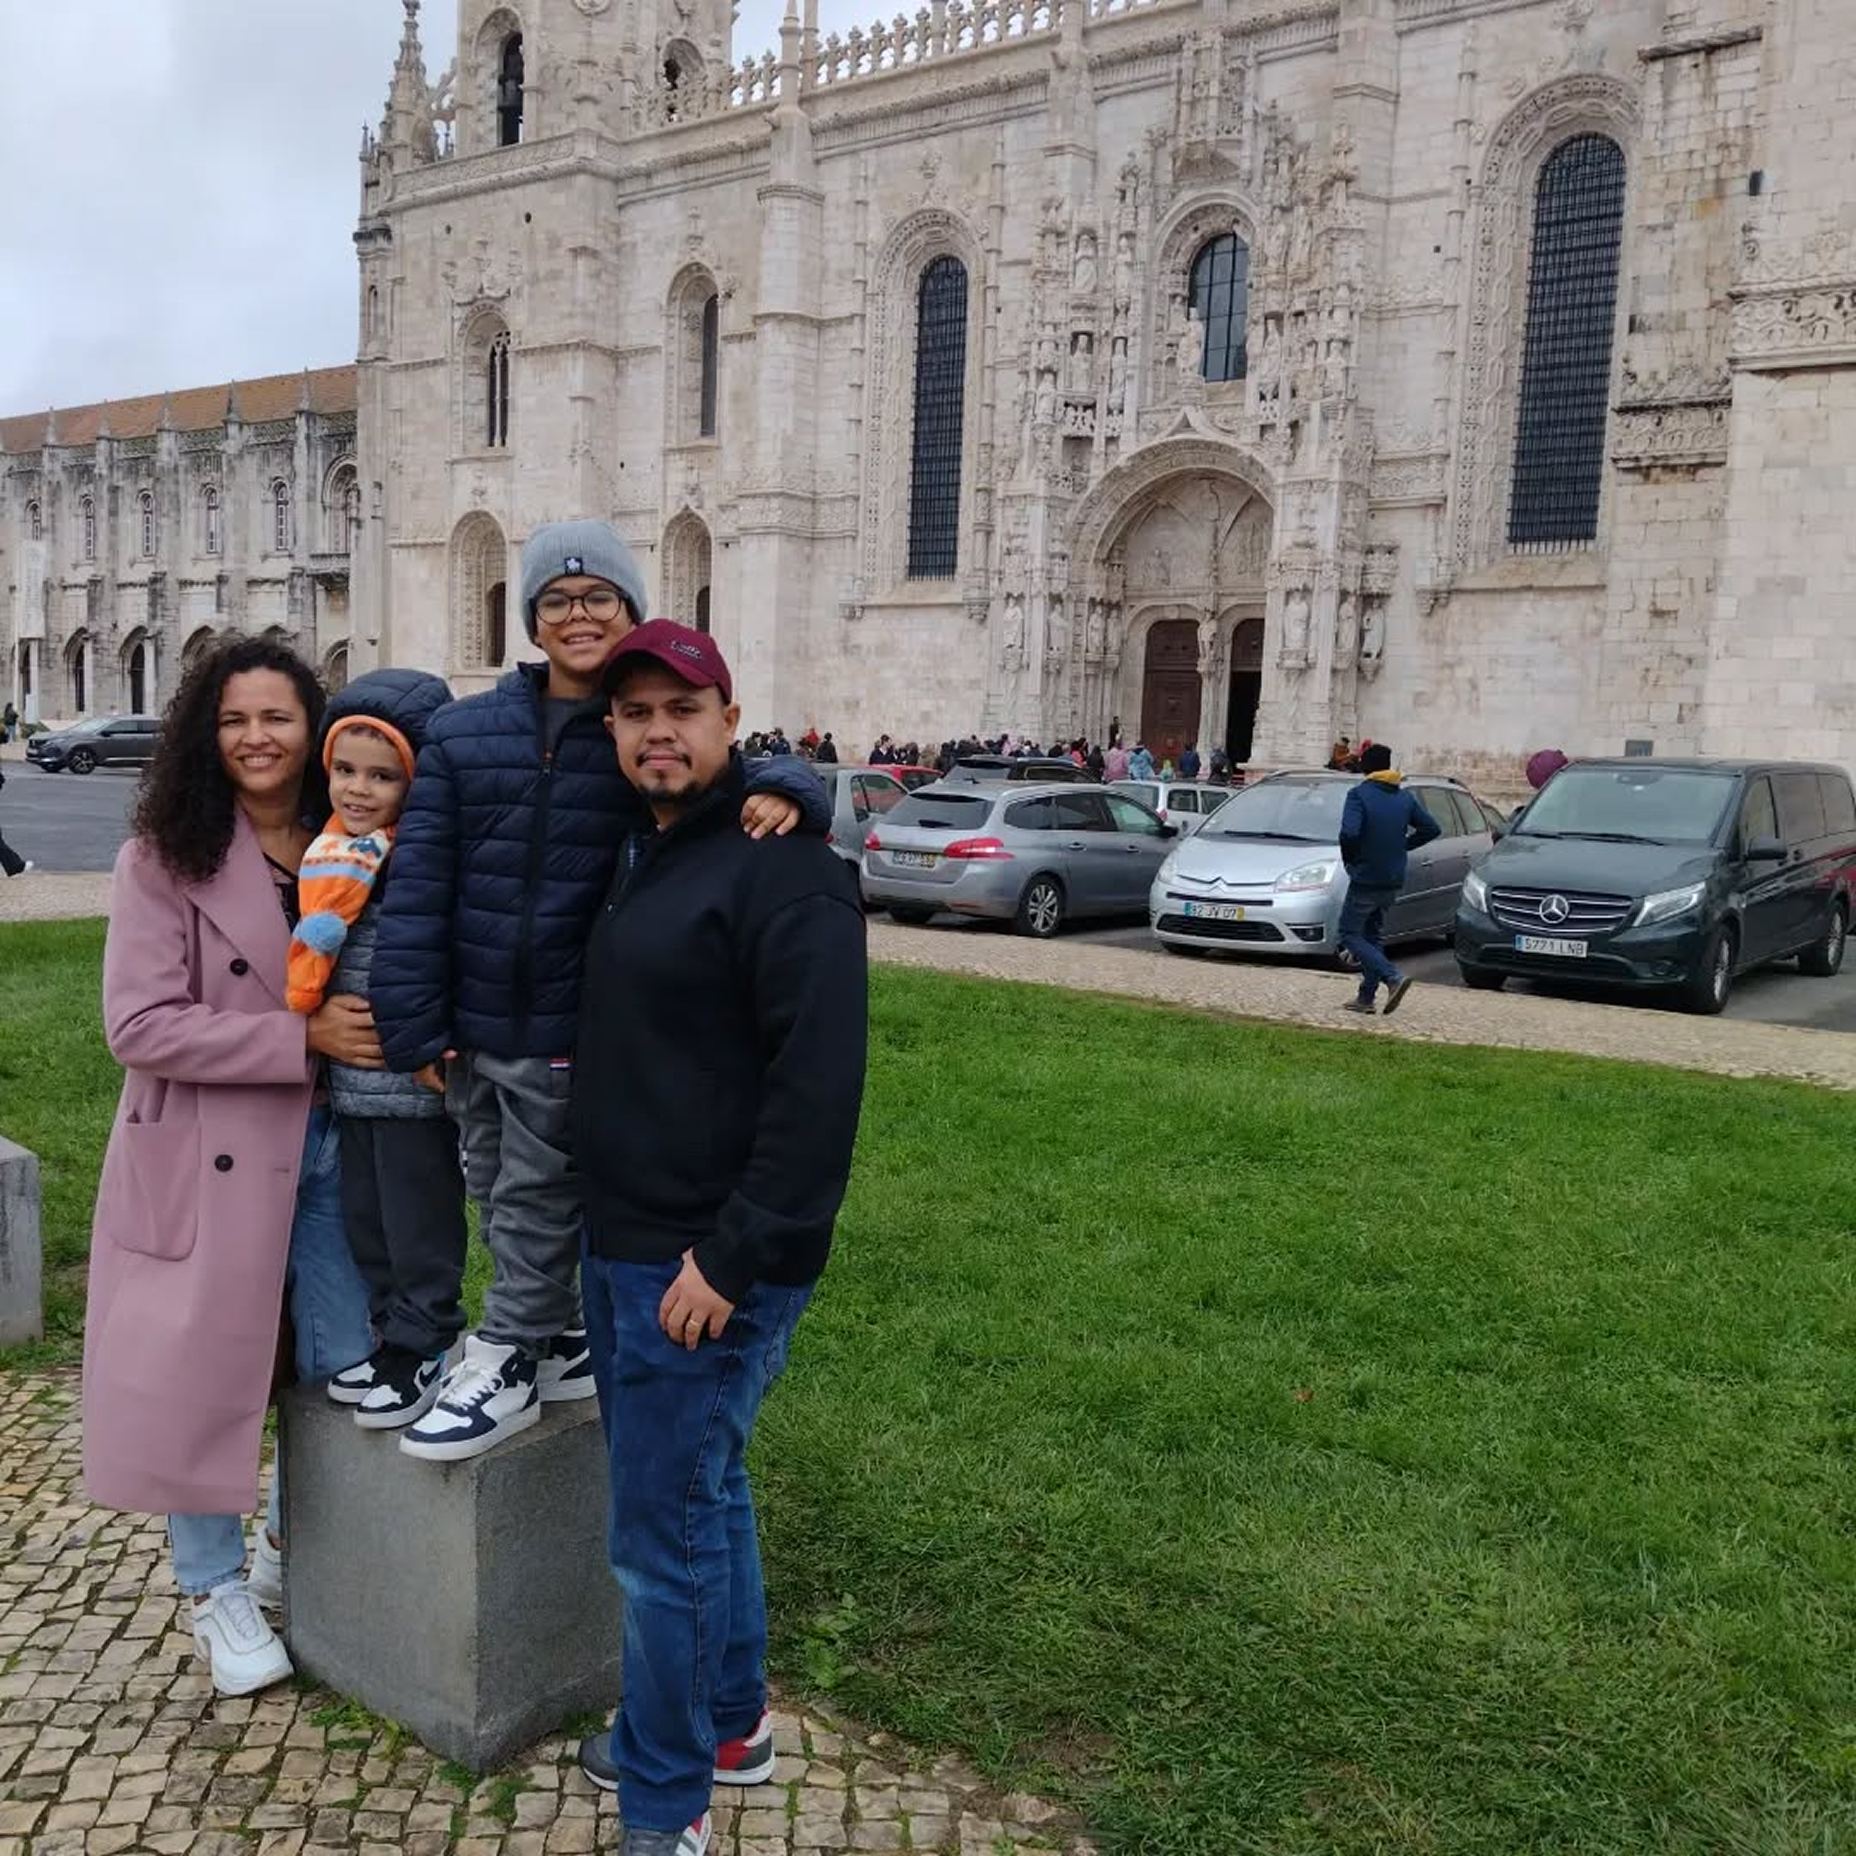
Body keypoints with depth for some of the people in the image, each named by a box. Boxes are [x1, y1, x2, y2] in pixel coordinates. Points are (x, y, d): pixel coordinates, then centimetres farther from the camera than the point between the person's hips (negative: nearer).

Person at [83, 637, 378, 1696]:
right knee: (204, 1370, 7)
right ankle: (217, 1589, 30)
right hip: (207, 1154, -4)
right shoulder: (166, 856, -9)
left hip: (330, 1144, 4)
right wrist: (303, 1040, -22)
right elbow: (139, 1025, -15)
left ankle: (294, 1548, 38)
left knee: (346, 1367, 11)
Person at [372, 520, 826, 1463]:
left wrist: (780, 789, -30)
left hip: (570, 1035, -4)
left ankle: (508, 1366, 29)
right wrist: (413, 1023, -6)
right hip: (472, 1028, 4)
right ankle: (561, 1341, 39)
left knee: (537, 1207, 10)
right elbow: (418, 886, -1)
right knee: (501, 1201, 19)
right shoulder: (463, 733, 1)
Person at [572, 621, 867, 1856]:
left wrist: (733, 1258, -23)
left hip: (709, 1267, -9)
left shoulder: (783, 867, -17)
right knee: (707, 1492, 22)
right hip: (624, 1248, 9)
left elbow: (818, 1085, -24)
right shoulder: (645, 855, 12)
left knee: (664, 1535, 1)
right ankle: (731, 1724, 41)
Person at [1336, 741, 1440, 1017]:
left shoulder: (1359, 795, -13)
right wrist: (1402, 846, 14)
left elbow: (1349, 832, -26)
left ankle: (1394, 977, -17)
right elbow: (1430, 828, 10)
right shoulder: (1405, 797, 6)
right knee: (1374, 935, 17)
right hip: (1393, 881, 7)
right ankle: (1366, 997, 17)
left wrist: (1349, 858, -7)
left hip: (1365, 879, -7)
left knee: (1350, 935, 1)